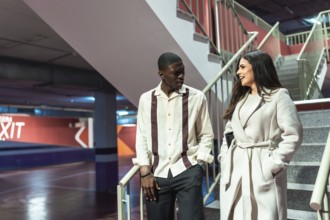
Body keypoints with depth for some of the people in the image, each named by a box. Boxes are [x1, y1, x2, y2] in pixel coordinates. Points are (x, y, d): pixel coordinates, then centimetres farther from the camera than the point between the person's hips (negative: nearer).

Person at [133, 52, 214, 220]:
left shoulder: (197, 97, 0)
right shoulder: (146, 99, 5)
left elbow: (206, 135, 6)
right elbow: (141, 137, 5)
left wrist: (198, 162, -4)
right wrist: (145, 172, -1)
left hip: (188, 171, -1)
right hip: (157, 173, 2)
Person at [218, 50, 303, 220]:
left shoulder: (278, 96, -4)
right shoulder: (239, 98, 17)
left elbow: (293, 135, -10)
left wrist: (273, 165, -14)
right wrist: (224, 158, 4)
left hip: (263, 170, -6)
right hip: (235, 168, 6)